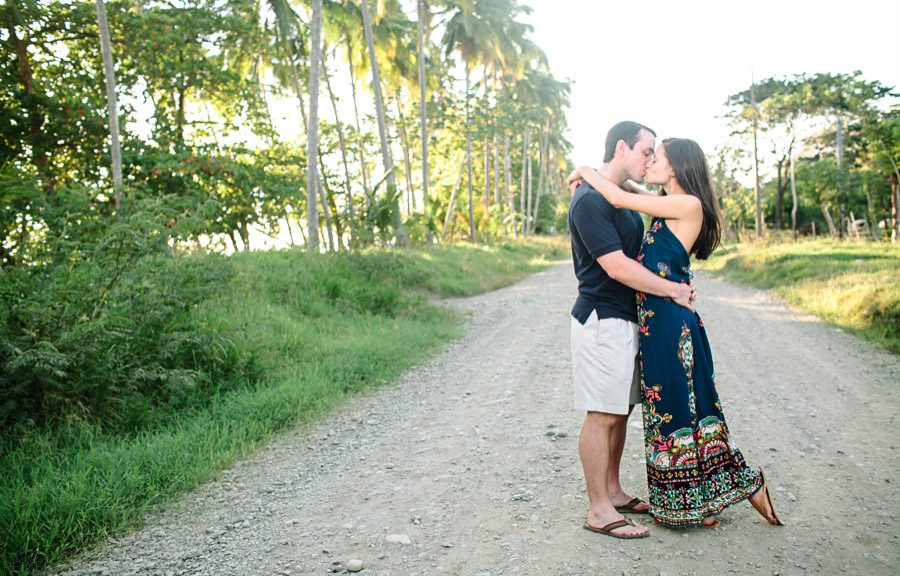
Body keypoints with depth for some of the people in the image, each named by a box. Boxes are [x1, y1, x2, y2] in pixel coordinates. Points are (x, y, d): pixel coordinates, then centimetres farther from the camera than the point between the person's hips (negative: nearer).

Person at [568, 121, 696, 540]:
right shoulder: (590, 199, -15)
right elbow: (617, 267, -21)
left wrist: (677, 280, 7)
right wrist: (674, 290, -11)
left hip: (626, 320, 10)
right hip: (602, 320, -10)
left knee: (619, 411, 14)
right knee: (602, 415, -4)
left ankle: (612, 492, 27)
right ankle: (599, 511, 5)